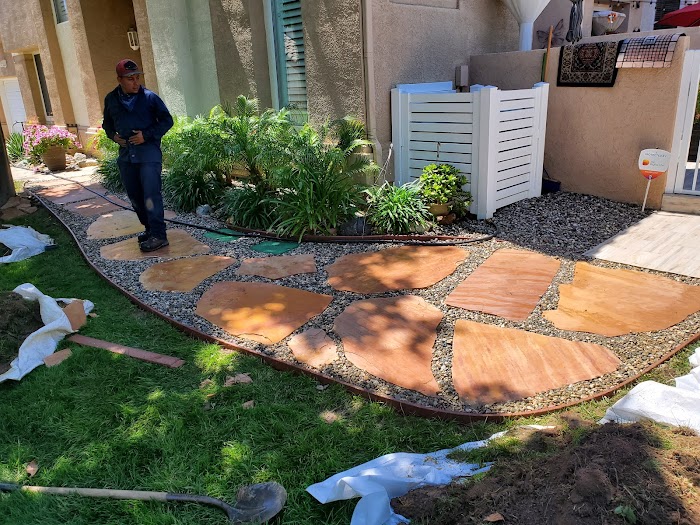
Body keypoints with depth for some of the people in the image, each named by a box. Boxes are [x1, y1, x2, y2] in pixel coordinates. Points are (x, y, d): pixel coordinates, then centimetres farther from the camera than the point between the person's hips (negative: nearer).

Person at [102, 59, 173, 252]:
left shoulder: (149, 97, -5)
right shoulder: (111, 99, 8)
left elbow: (167, 120, -2)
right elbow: (107, 123, 23)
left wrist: (147, 135, -11)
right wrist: (113, 135, 3)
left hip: (149, 153, -6)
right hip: (126, 154, 6)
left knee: (151, 194, -12)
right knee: (134, 196, 12)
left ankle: (158, 235, -10)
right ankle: (149, 228, 26)